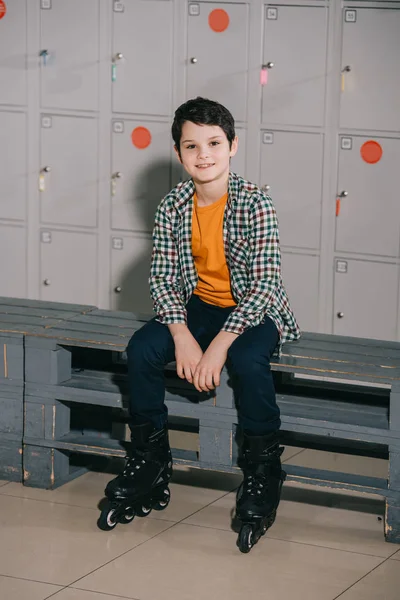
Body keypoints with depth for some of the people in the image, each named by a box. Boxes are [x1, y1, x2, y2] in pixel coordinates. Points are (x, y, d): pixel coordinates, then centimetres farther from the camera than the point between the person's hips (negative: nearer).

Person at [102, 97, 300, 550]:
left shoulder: (254, 204, -18)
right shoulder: (173, 206, -5)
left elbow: (265, 283, -21)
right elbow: (162, 277, -4)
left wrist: (220, 343, -29)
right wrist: (182, 335, -21)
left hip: (254, 310, -4)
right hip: (198, 306, 4)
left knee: (247, 361, -35)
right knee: (141, 349, -19)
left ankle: (263, 473, -16)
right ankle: (151, 462, -2)